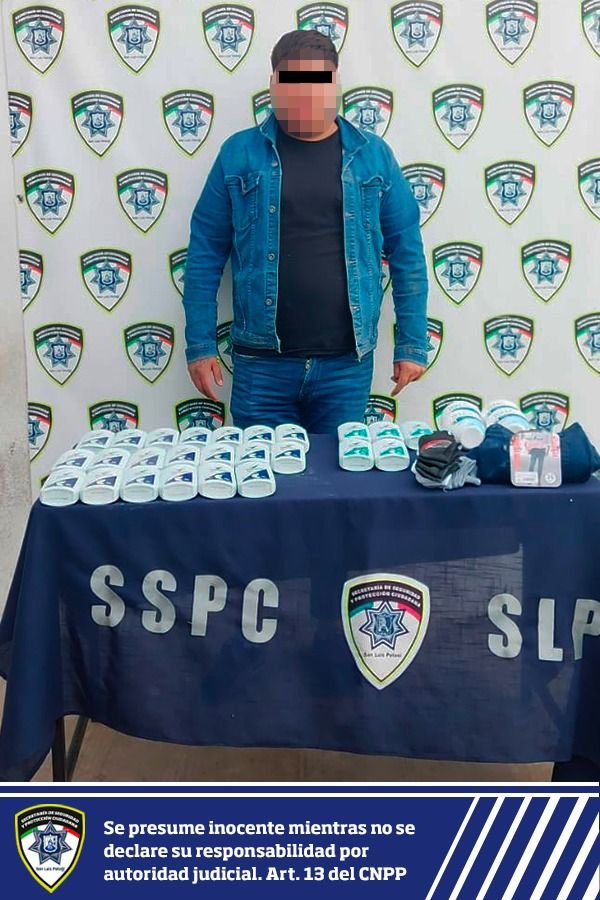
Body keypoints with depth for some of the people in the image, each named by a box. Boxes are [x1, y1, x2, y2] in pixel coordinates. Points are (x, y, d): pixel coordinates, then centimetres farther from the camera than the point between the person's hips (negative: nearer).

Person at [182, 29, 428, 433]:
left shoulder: (372, 154, 4)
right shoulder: (239, 153, 1)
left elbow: (406, 251, 5)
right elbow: (205, 252, 2)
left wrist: (413, 343, 2)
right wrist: (200, 343, -2)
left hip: (348, 362, 1)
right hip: (262, 361, -1)